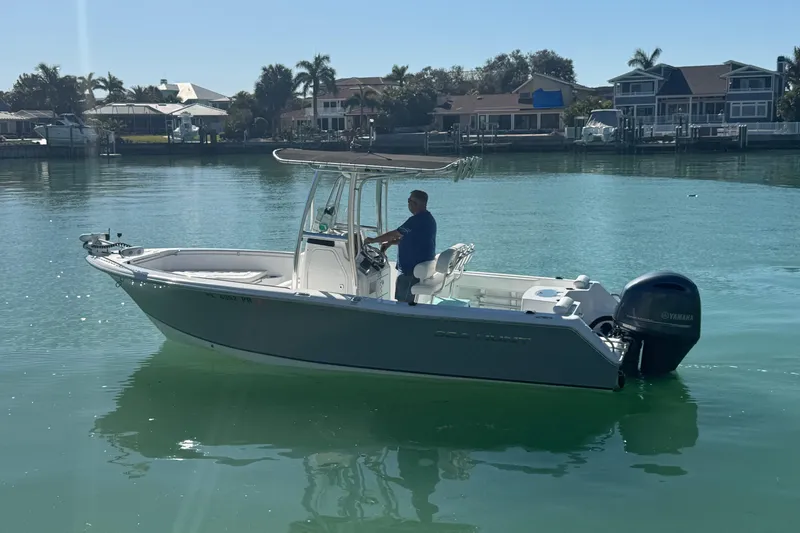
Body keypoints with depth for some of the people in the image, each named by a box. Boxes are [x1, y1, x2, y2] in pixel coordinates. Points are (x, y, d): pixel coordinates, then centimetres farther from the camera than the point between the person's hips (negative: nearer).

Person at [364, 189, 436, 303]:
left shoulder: (417, 220, -21)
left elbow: (395, 233, -16)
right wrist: (390, 242, 9)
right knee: (409, 303, 16)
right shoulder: (426, 218, 12)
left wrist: (373, 240, -4)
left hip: (413, 271, -10)